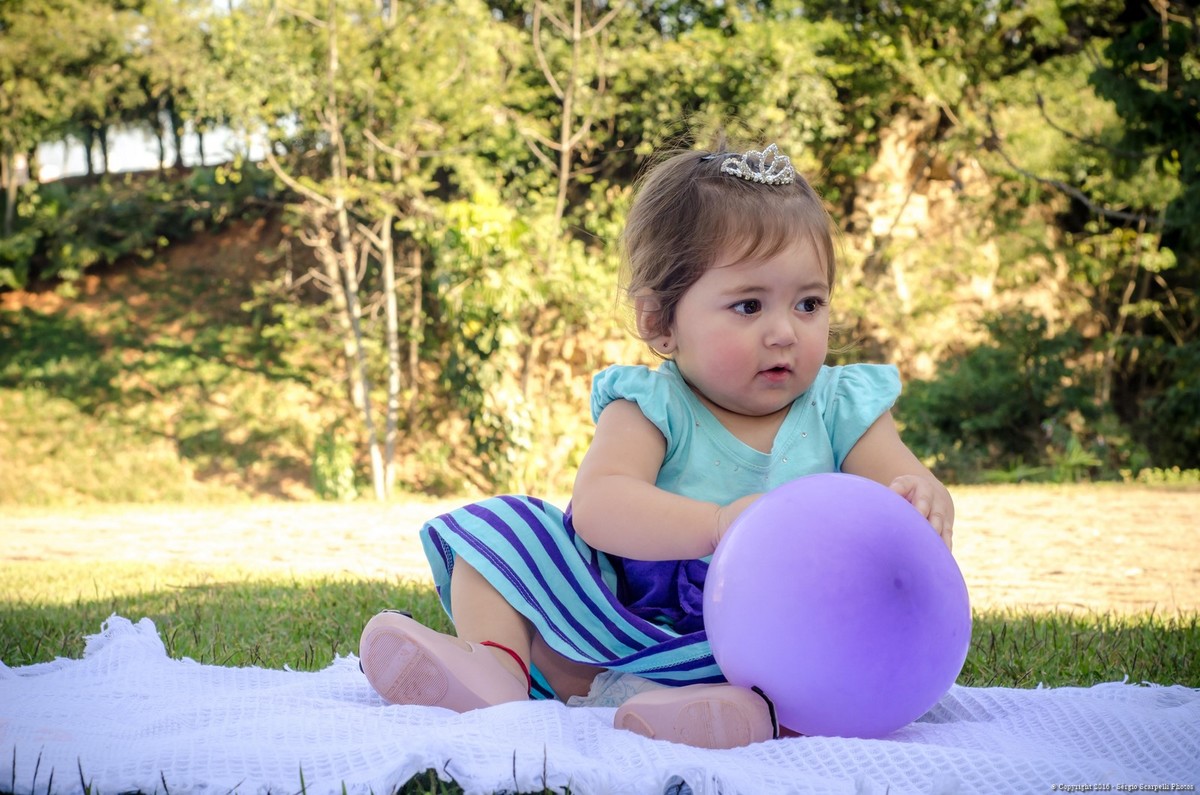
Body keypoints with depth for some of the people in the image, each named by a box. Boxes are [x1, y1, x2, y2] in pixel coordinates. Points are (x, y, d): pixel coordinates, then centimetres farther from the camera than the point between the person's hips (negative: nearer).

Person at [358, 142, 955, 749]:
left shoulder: (841, 411, 3)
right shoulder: (650, 409, -6)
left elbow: (914, 487, -5)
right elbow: (597, 506, -24)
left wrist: (920, 506, -32)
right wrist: (716, 524, -41)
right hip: (626, 622, 1)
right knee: (506, 523, -7)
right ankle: (494, 662, -28)